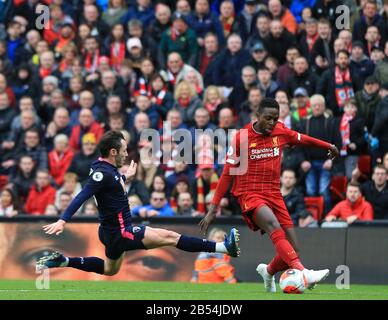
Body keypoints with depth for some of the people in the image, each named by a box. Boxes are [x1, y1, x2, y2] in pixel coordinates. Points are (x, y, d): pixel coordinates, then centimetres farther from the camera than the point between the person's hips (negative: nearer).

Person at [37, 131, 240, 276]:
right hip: (119, 233, -10)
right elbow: (81, 197, -32)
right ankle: (223, 247, -14)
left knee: (109, 270, 32)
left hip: (113, 232, 10)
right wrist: (62, 221, -40)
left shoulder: (107, 169, 6)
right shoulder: (102, 173, -23)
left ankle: (61, 261, 25)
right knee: (169, 237, -12)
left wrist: (125, 177, 42)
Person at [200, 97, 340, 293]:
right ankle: (303, 273, -50)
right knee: (274, 226, -34)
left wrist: (328, 146, 42)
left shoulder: (281, 131, 5)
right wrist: (213, 209, -5)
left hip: (274, 194, 5)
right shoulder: (242, 138, -6)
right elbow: (227, 174, -3)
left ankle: (268, 272, 32)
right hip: (250, 194, -5)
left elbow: (302, 139, 27)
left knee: (291, 248, -2)